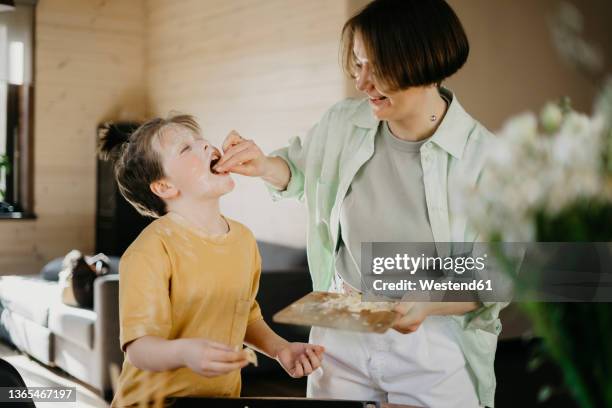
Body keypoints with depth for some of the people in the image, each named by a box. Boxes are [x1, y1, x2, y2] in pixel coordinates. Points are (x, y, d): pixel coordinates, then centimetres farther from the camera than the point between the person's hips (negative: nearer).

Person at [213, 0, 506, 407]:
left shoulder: (483, 157, -18)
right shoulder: (342, 123, -6)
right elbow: (299, 168, 16)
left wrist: (429, 303, -28)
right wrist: (263, 166, -6)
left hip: (433, 350, -3)